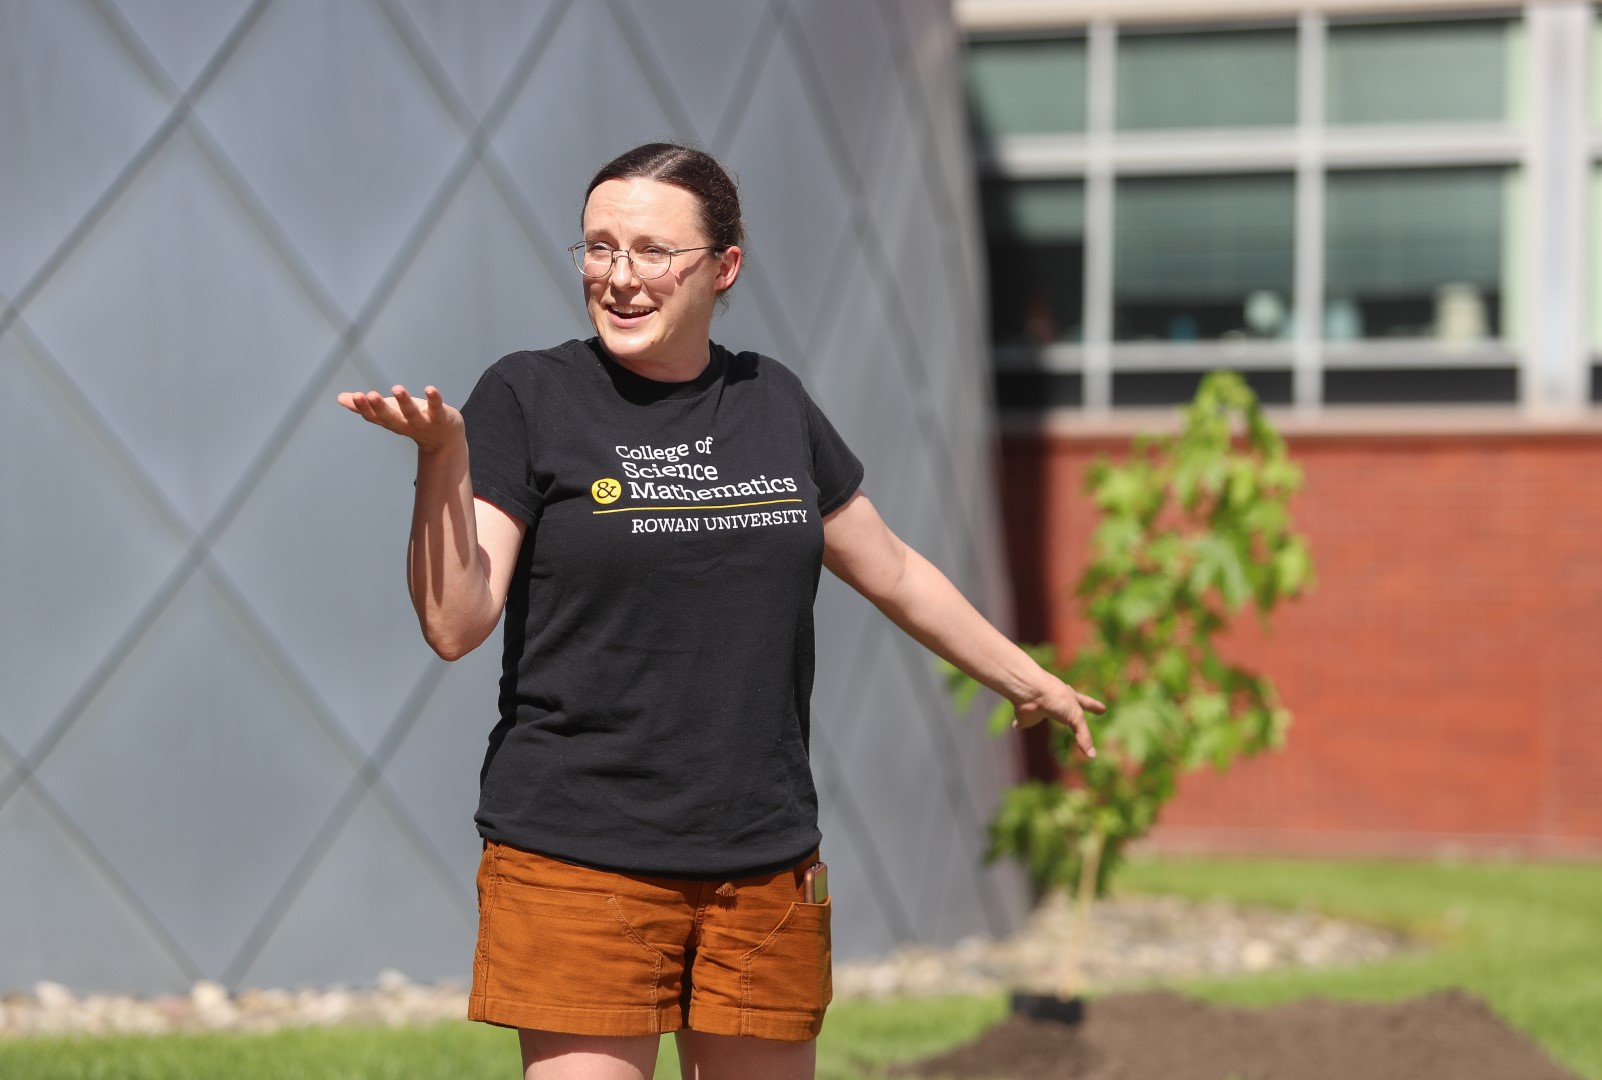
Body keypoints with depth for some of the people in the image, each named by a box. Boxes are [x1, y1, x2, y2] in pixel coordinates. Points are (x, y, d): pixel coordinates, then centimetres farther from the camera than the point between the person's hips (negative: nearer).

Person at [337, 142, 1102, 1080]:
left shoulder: (774, 405, 10)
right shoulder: (528, 399, -2)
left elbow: (893, 573, 25)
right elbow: (455, 626, -10)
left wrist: (1029, 678, 35)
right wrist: (443, 462, -23)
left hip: (765, 861, 4)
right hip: (579, 862, -4)